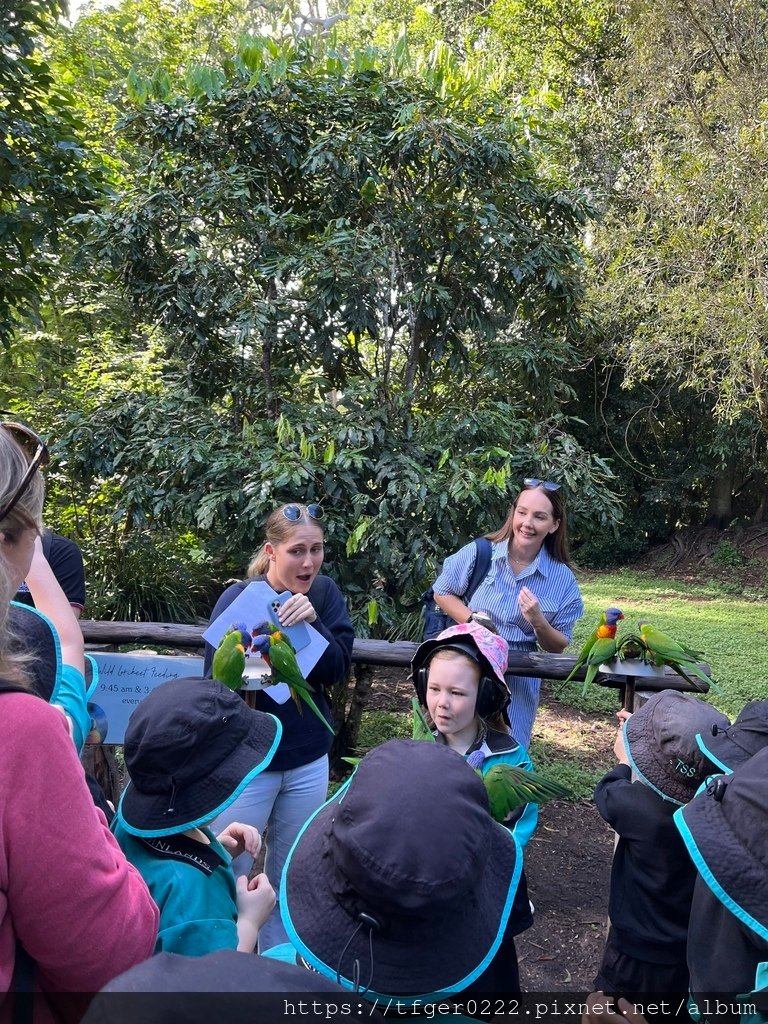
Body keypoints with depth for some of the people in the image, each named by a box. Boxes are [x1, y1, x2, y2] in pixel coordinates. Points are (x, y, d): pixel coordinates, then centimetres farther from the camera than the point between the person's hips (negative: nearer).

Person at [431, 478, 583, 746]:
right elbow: (441, 593, 5)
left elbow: (558, 647, 0)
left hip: (518, 683, 1)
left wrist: (538, 622, -20)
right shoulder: (479, 553, -10)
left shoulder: (562, 579, -6)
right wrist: (473, 620, -12)